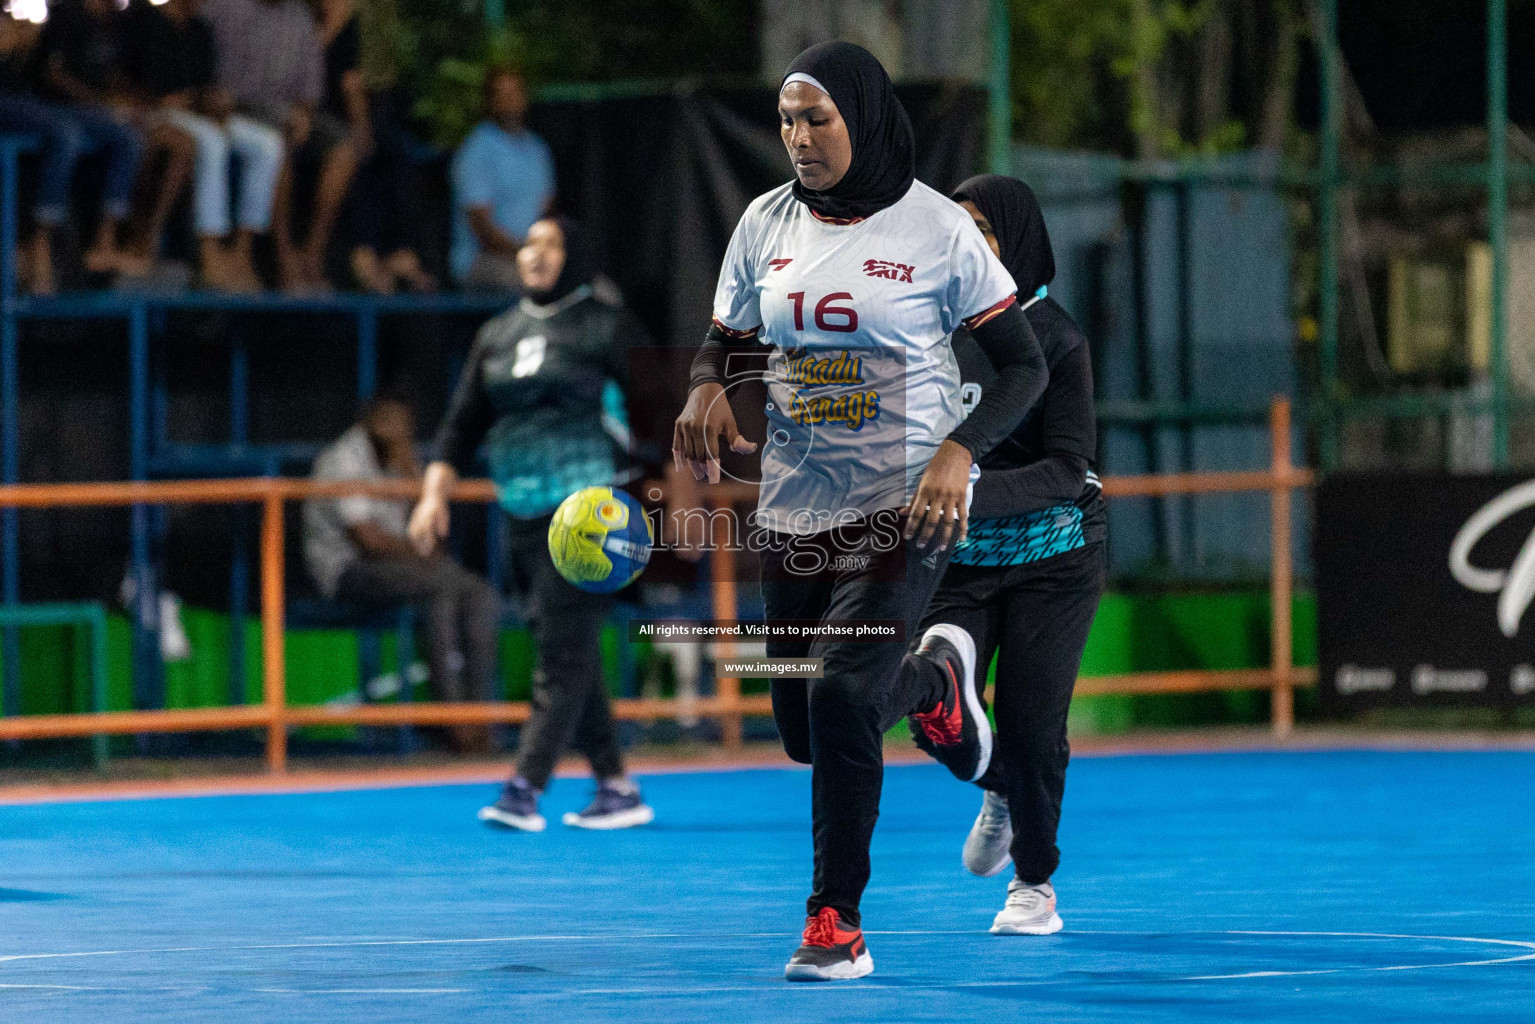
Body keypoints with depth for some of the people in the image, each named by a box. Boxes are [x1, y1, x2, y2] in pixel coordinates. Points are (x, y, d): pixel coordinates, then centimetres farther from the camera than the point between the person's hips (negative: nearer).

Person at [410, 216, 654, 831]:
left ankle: (524, 790, -20)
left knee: (562, 650, -13)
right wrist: (435, 493, 2)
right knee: (570, 656, 8)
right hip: (524, 517, 6)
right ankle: (618, 789, 16)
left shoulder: (608, 328, -2)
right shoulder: (498, 335, 14)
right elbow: (463, 422, 14)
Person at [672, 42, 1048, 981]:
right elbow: (723, 341, 14)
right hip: (796, 507, 5)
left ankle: (838, 920, -8)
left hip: (907, 505, -5)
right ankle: (931, 678, 43)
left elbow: (1024, 365, -5)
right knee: (807, 729, 10)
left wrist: (958, 452, -21)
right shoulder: (767, 224, 4)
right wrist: (707, 389, -11)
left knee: (841, 694, -21)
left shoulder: (937, 228, -9)